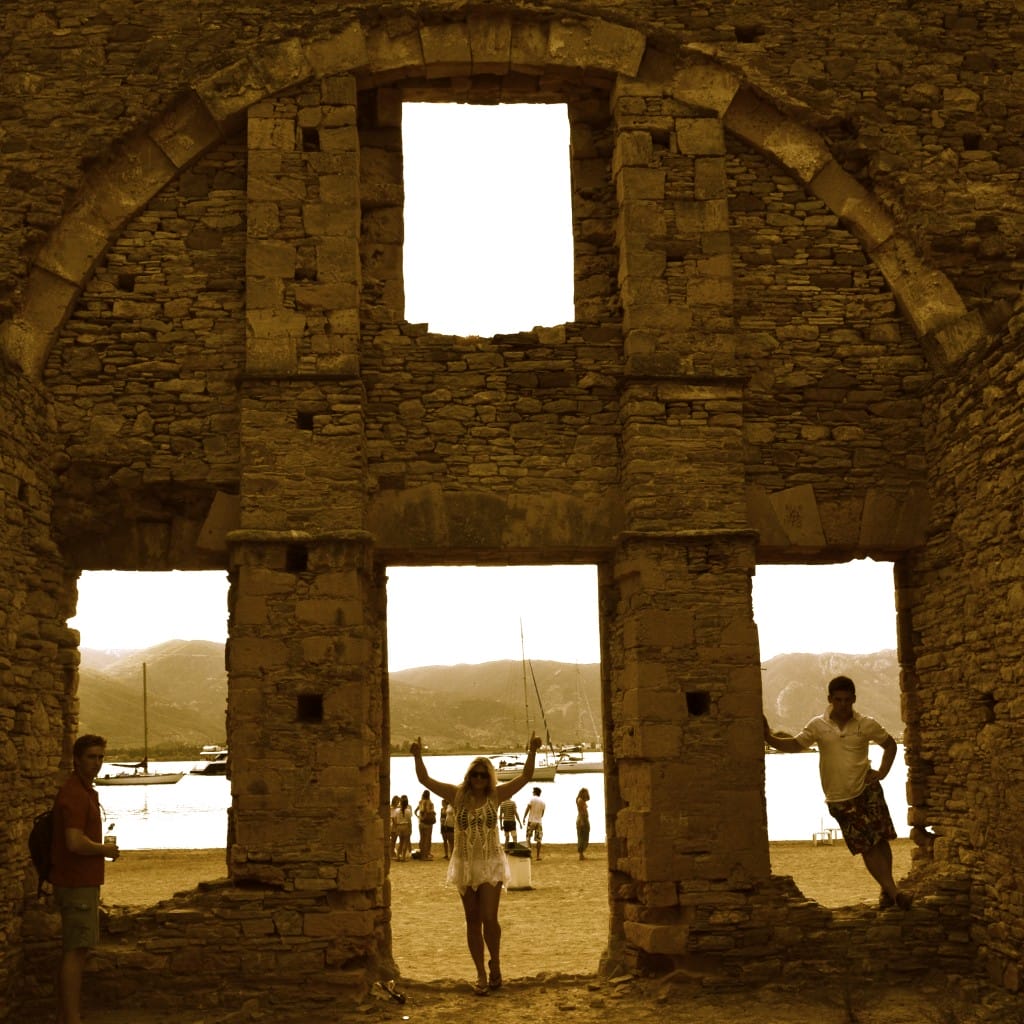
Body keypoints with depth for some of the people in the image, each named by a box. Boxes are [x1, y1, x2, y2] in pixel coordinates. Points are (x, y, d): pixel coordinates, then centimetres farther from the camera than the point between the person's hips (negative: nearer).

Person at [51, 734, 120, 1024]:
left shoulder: (86, 791, 16)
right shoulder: (74, 794, -17)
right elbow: (75, 842, -27)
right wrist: (106, 850, -13)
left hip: (83, 883, 10)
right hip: (77, 884, -10)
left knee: (75, 950, 14)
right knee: (76, 951, -7)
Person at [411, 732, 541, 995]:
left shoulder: (495, 796, -2)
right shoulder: (457, 795, 1)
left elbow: (525, 777, -5)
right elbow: (426, 780, 0)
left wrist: (532, 752, -15)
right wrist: (418, 756, -11)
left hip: (491, 864, -2)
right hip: (465, 864, 2)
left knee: (489, 918, -11)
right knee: (473, 921, 7)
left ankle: (495, 964, 15)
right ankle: (481, 975, 16)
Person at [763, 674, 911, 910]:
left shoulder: (866, 725, -2)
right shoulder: (818, 726, -1)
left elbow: (889, 744, 12)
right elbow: (795, 745, 8)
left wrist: (882, 771, 1)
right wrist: (769, 738, -7)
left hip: (867, 789, 0)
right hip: (839, 798, 0)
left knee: (880, 839, -2)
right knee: (866, 846, 0)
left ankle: (887, 890, 11)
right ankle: (891, 890, 5)